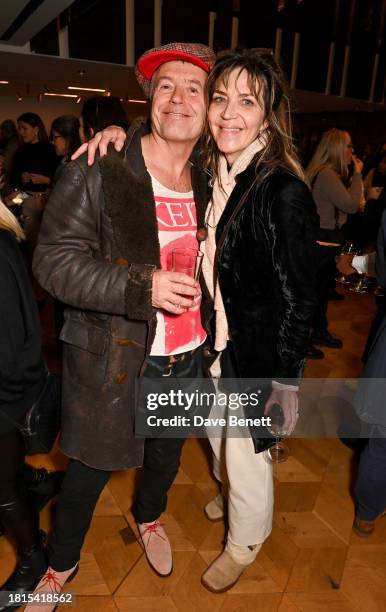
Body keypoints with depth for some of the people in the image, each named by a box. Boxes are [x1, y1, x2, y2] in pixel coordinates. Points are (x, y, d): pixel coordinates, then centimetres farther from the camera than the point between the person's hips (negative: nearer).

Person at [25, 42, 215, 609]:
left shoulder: (207, 183, 3)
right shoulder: (97, 171, -14)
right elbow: (53, 260, -16)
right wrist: (141, 286, -27)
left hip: (186, 358, 5)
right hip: (111, 359, -4)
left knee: (166, 456, 26)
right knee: (89, 471, 15)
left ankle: (149, 516, 62)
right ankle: (61, 563, 47)